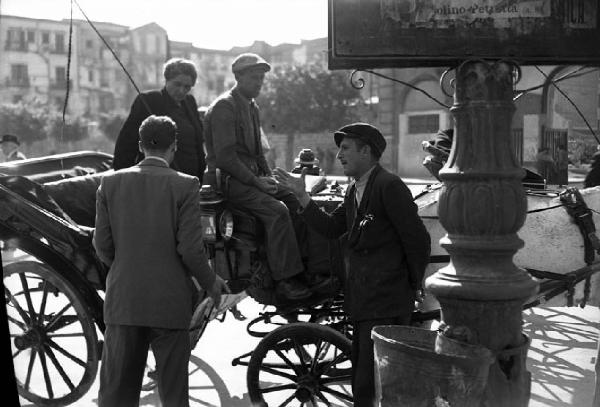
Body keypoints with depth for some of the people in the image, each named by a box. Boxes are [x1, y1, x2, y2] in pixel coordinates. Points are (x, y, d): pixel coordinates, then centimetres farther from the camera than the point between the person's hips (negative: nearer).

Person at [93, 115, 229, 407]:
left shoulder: (111, 182, -1)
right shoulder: (185, 186, -10)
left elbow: (102, 244, 2)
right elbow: (190, 249, -13)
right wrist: (210, 282, 5)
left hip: (122, 302, 3)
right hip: (170, 305, -3)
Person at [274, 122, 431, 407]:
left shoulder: (389, 186, -15)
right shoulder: (354, 191, 14)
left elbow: (418, 241, -15)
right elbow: (330, 228, 8)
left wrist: (413, 285, -5)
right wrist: (301, 196, 2)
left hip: (385, 302, -9)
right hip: (361, 301, 9)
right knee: (361, 382, 19)